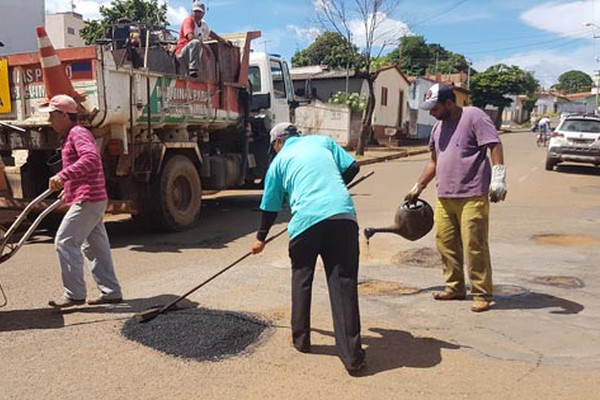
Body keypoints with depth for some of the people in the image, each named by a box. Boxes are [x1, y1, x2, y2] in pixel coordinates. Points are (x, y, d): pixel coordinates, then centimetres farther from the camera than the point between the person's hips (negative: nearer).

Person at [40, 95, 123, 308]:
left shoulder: (78, 133, -11)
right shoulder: (70, 136, 22)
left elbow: (91, 158, -30)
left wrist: (64, 175, -37)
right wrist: (68, 189, 35)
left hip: (87, 200, -11)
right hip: (93, 200, 11)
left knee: (65, 242, -8)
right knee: (95, 246, 11)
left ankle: (74, 294, -4)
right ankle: (111, 291, 16)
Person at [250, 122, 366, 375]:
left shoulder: (279, 160, 19)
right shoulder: (323, 141, 23)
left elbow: (270, 207, 23)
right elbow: (352, 168, 16)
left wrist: (261, 238, 37)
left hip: (307, 220, -1)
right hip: (343, 214, 1)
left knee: (301, 279, 21)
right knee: (343, 284, 2)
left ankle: (301, 339, 32)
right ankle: (352, 355, 1)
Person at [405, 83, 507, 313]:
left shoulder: (474, 117, -4)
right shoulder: (438, 127, 19)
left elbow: (495, 146, -10)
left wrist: (498, 179, -18)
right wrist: (418, 188, 27)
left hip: (472, 197, -8)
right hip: (444, 197, 8)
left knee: (474, 246, -6)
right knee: (446, 243, 9)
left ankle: (482, 294, 5)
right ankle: (455, 288, 23)